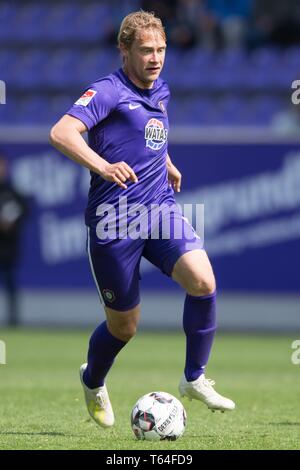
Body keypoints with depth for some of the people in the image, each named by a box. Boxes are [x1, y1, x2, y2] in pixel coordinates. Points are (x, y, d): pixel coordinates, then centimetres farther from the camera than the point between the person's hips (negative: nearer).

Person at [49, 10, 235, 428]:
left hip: (160, 210, 6)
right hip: (114, 221, -5)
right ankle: (93, 382, 38)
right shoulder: (108, 91, -11)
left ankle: (195, 379, -3)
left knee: (203, 281, -20)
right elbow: (61, 133, -27)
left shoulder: (161, 92, 13)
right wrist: (102, 166, -40)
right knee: (124, 324, 5)